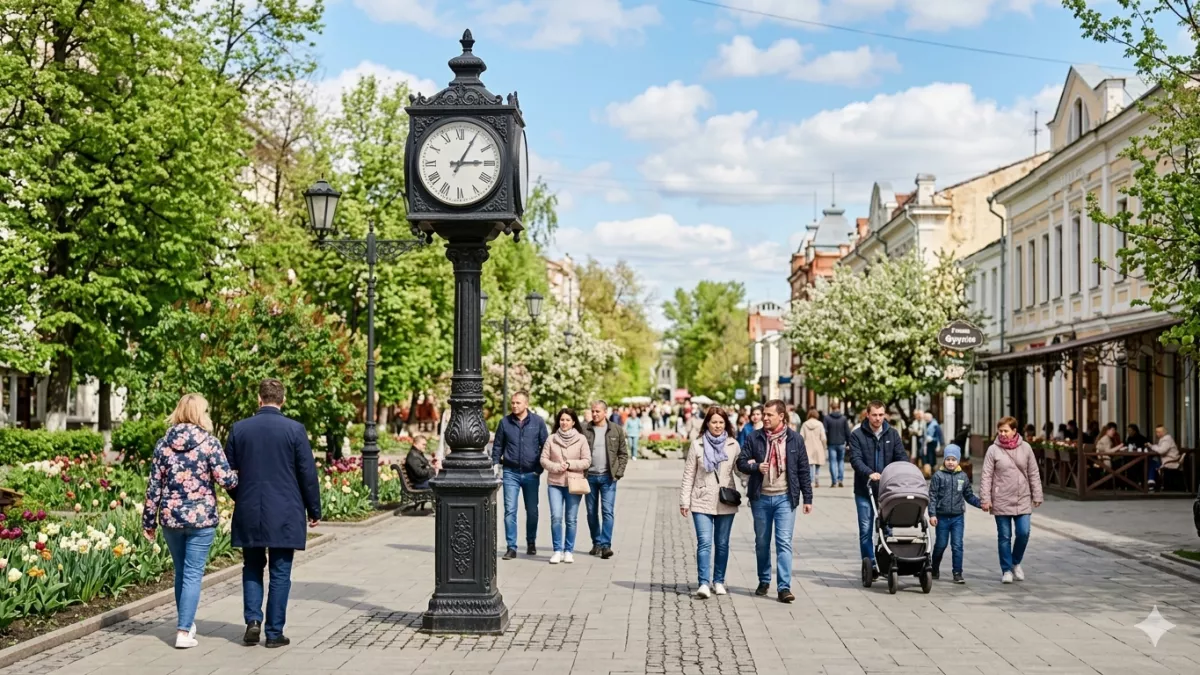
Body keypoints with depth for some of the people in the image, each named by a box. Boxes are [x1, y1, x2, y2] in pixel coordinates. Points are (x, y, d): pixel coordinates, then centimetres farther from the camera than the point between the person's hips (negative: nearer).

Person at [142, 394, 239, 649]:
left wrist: (149, 521, 10)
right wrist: (240, 476, 10)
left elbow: (154, 486, 4)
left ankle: (185, 623, 29)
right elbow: (226, 479, -12)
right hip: (201, 518, -4)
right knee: (193, 575, 1)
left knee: (181, 572, 18)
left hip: (171, 517, 4)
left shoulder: (163, 444, 3)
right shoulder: (209, 443, -8)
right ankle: (184, 631, -2)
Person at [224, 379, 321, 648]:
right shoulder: (295, 429, -7)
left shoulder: (239, 429, 0)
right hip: (284, 514, -2)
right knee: (280, 573, 5)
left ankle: (253, 620, 4)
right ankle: (274, 632, 8)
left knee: (252, 568, 17)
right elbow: (308, 473, -4)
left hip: (248, 514, 2)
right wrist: (314, 510, 6)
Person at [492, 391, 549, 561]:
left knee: (532, 511, 11)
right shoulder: (505, 422, 1)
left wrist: (540, 468, -2)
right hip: (510, 473, 0)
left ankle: (531, 542, 29)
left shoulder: (537, 422, -1)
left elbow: (545, 445, 4)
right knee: (510, 510, -5)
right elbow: (497, 446, 9)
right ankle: (511, 547, 0)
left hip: (531, 473, 0)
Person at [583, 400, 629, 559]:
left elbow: (623, 453, 6)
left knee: (608, 511, -8)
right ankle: (596, 543, 19)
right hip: (589, 476, 1)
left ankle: (605, 544, -8)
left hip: (608, 477, -1)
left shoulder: (616, 430, 3)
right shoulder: (584, 430, 2)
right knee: (592, 512, 8)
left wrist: (618, 472, -3)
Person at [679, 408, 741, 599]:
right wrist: (684, 500, -1)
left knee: (722, 543, 9)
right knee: (704, 542, -10)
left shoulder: (733, 445, 3)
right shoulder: (697, 445, 0)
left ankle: (718, 581, 21)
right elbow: (688, 475, 2)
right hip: (702, 501, -2)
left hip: (726, 503, 2)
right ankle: (704, 583, -11)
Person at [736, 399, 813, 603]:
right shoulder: (755, 438, 2)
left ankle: (784, 587, -7)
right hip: (760, 497, 2)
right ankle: (764, 581, 29)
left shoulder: (795, 439, 1)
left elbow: (804, 470, 4)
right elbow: (741, 462, 5)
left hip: (785, 498, -2)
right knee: (762, 542, 13)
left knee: (784, 542, -8)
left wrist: (807, 498, 3)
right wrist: (756, 467, -16)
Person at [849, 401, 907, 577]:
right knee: (866, 529, 1)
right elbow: (855, 459, -14)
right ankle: (870, 565, 6)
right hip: (864, 489, -2)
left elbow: (902, 457, 1)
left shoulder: (892, 433, 6)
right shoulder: (857, 434, -4)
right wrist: (870, 473, -31)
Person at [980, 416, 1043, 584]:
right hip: (1001, 501, -1)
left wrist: (1037, 496, 5)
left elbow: (1034, 474, 6)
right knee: (1004, 537, 4)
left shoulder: (1025, 448, 1)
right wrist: (985, 498, -10)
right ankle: (1006, 570, 15)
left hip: (1023, 499, 1)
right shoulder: (993, 450, -4)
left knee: (1023, 533, -3)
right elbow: (987, 476, -5)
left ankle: (1016, 562, 22)